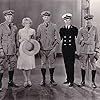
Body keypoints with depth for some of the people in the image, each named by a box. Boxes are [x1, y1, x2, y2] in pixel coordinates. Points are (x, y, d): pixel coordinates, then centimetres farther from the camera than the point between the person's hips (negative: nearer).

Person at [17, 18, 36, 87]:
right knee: (23, 64, -1)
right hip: (22, 48, 0)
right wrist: (23, 39, -6)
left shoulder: (33, 31, 9)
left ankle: (29, 80, 13)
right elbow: (19, 40, 12)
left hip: (30, 48, 0)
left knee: (30, 64, -3)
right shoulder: (20, 31, 7)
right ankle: (26, 80, 13)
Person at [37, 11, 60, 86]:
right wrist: (39, 47, 1)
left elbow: (57, 38, 4)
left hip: (51, 49, -1)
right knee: (43, 64, 2)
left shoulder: (54, 26, 4)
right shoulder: (40, 27, 8)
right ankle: (43, 80, 13)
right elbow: (38, 38, 11)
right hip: (43, 49, 1)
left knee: (51, 64, 2)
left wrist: (54, 47, -5)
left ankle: (52, 80, 15)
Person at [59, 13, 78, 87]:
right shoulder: (62, 29, 9)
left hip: (72, 49, -3)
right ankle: (68, 79, 20)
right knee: (66, 65, 8)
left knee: (71, 65, -5)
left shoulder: (75, 29, 4)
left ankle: (71, 81, 0)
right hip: (65, 49, 3)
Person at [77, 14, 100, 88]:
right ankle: (83, 81, 19)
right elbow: (79, 41, 5)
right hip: (83, 51, 1)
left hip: (92, 51, -1)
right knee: (83, 66, 6)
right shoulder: (82, 30, 6)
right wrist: (86, 42, -8)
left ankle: (93, 82, 11)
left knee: (93, 66, -1)